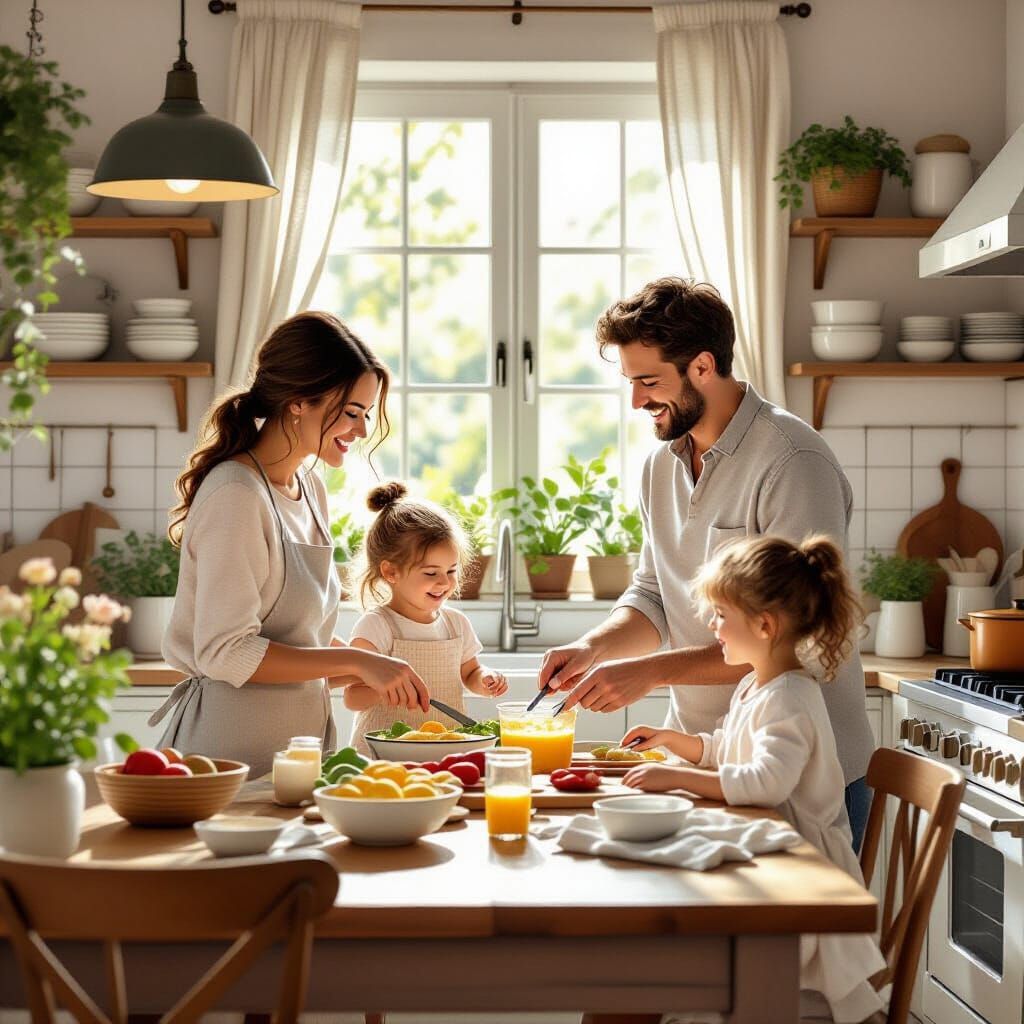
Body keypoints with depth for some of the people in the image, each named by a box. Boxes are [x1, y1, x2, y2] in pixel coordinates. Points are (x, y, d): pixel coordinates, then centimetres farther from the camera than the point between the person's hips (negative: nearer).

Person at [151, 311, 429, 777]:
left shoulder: (309, 486, 10)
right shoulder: (237, 495, -17)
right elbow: (225, 653, -22)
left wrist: (371, 669, 2)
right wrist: (355, 662, -21)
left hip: (301, 731, 8)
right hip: (236, 738, -8)